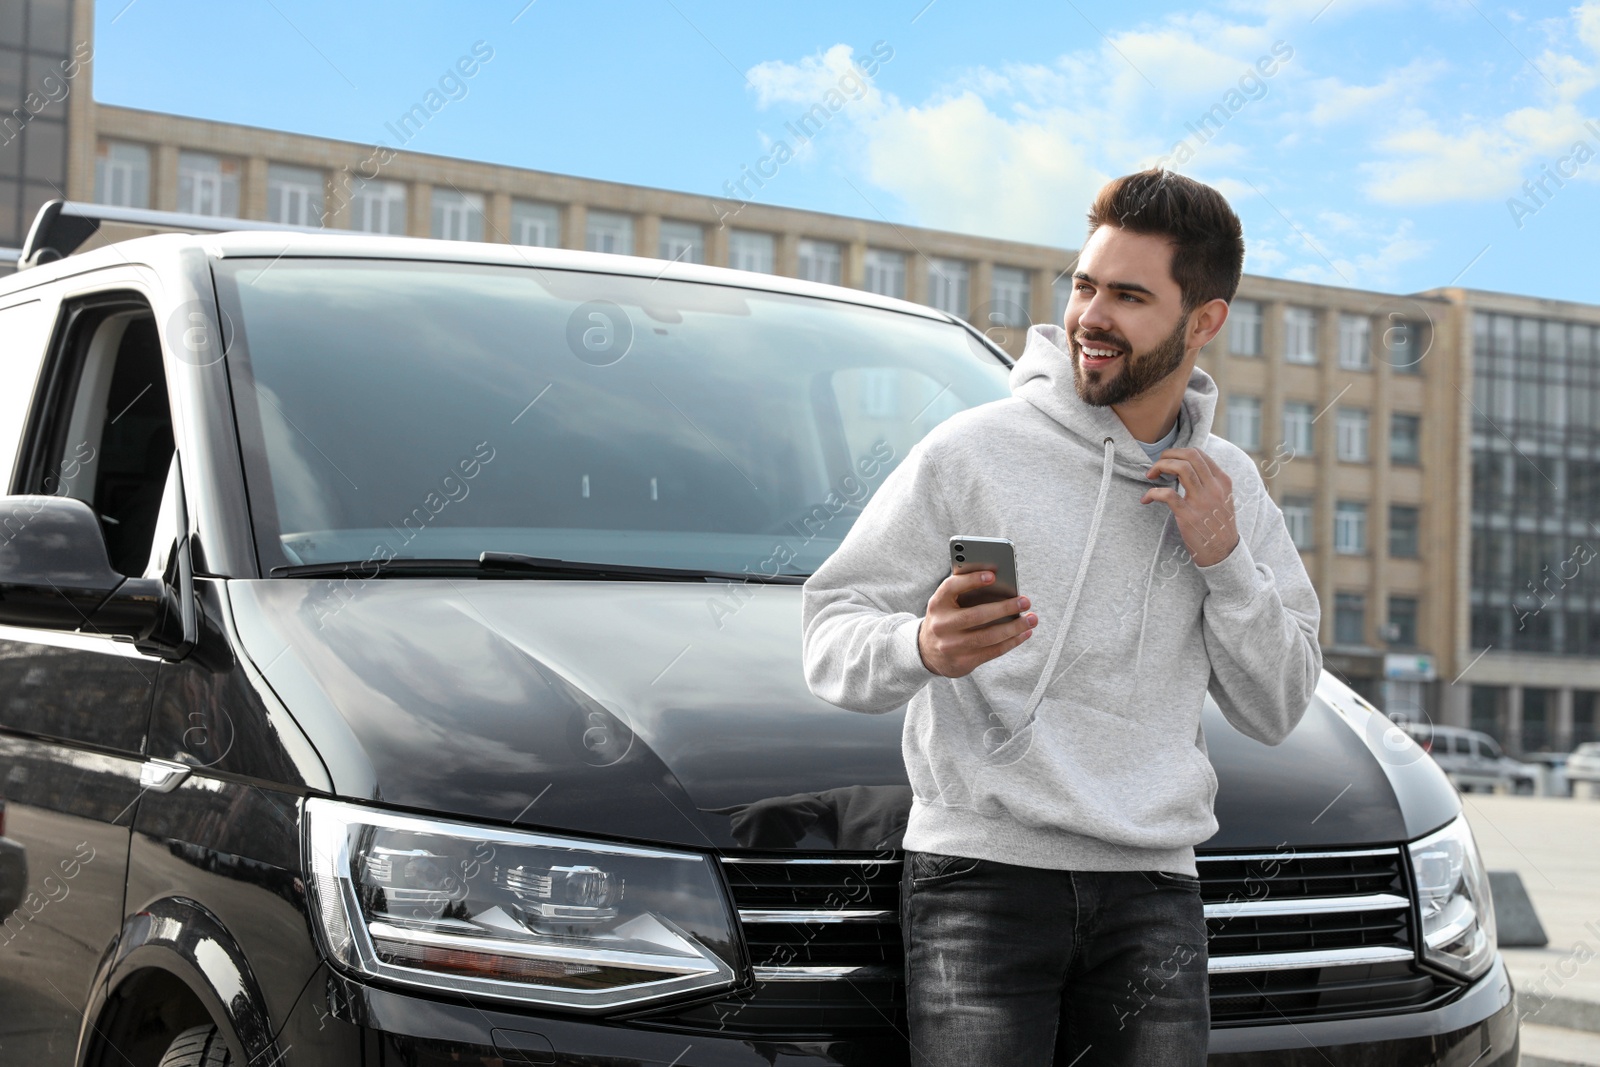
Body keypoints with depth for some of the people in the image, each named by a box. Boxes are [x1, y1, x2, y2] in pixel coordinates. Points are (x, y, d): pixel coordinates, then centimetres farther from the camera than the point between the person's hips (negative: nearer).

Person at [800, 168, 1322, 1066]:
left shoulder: (1232, 486, 13)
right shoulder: (974, 451, 0)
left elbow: (1277, 710, 12)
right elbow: (834, 631, -2)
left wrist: (1223, 559, -2)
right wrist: (921, 649, -24)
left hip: (1151, 883, 4)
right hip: (982, 871, -3)